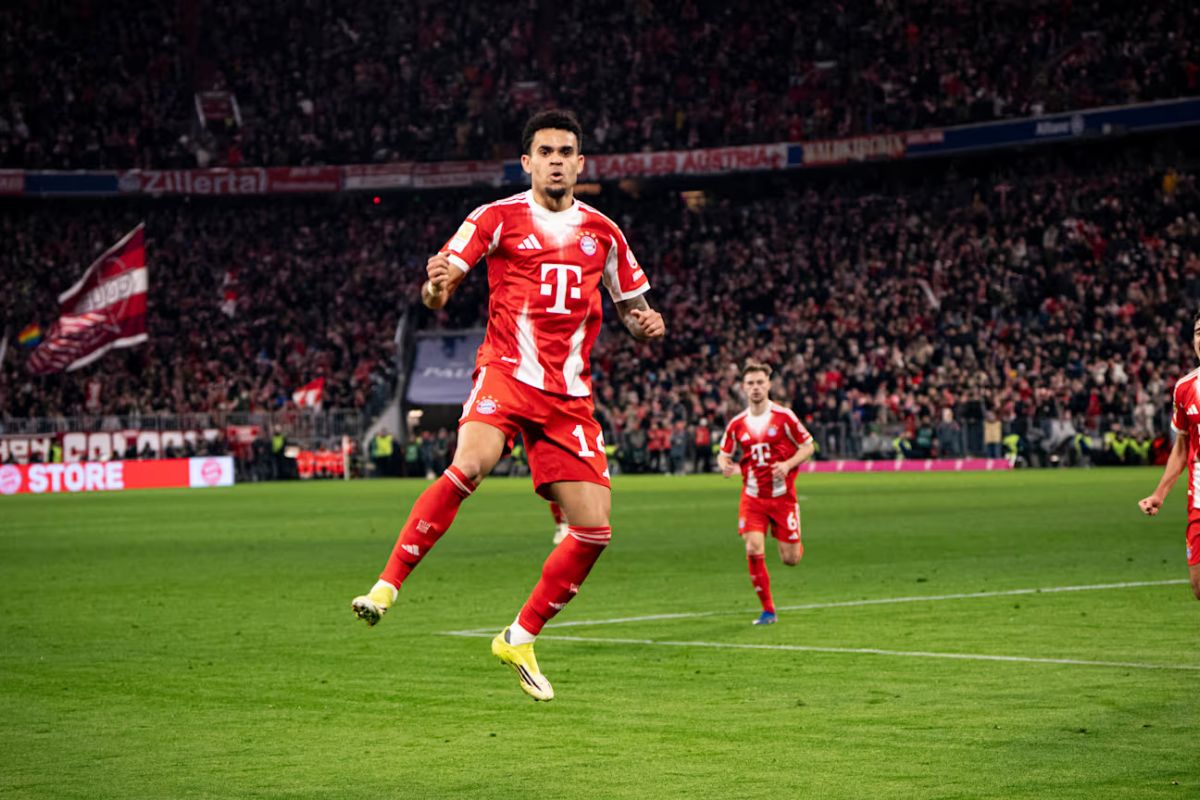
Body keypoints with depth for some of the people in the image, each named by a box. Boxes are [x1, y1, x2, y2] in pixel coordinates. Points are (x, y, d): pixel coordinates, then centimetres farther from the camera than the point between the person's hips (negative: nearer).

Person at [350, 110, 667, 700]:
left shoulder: (602, 232, 14)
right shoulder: (498, 218, 3)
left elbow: (632, 307, 24)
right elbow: (437, 294, -2)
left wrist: (645, 323, 0)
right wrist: (435, 286, -27)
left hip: (571, 396, 4)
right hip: (506, 371, -4)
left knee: (594, 529, -4)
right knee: (471, 464, -35)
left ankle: (520, 638, 15)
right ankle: (387, 585, -27)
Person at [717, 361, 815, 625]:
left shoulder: (784, 416, -6)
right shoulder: (737, 424, 2)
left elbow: (808, 446, 0)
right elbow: (723, 454, 13)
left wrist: (788, 464, -17)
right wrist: (725, 465, -11)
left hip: (783, 495, -2)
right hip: (752, 496, 2)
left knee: (790, 559, 0)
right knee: (753, 550, -15)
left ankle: (796, 544, 40)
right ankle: (768, 609, -1)